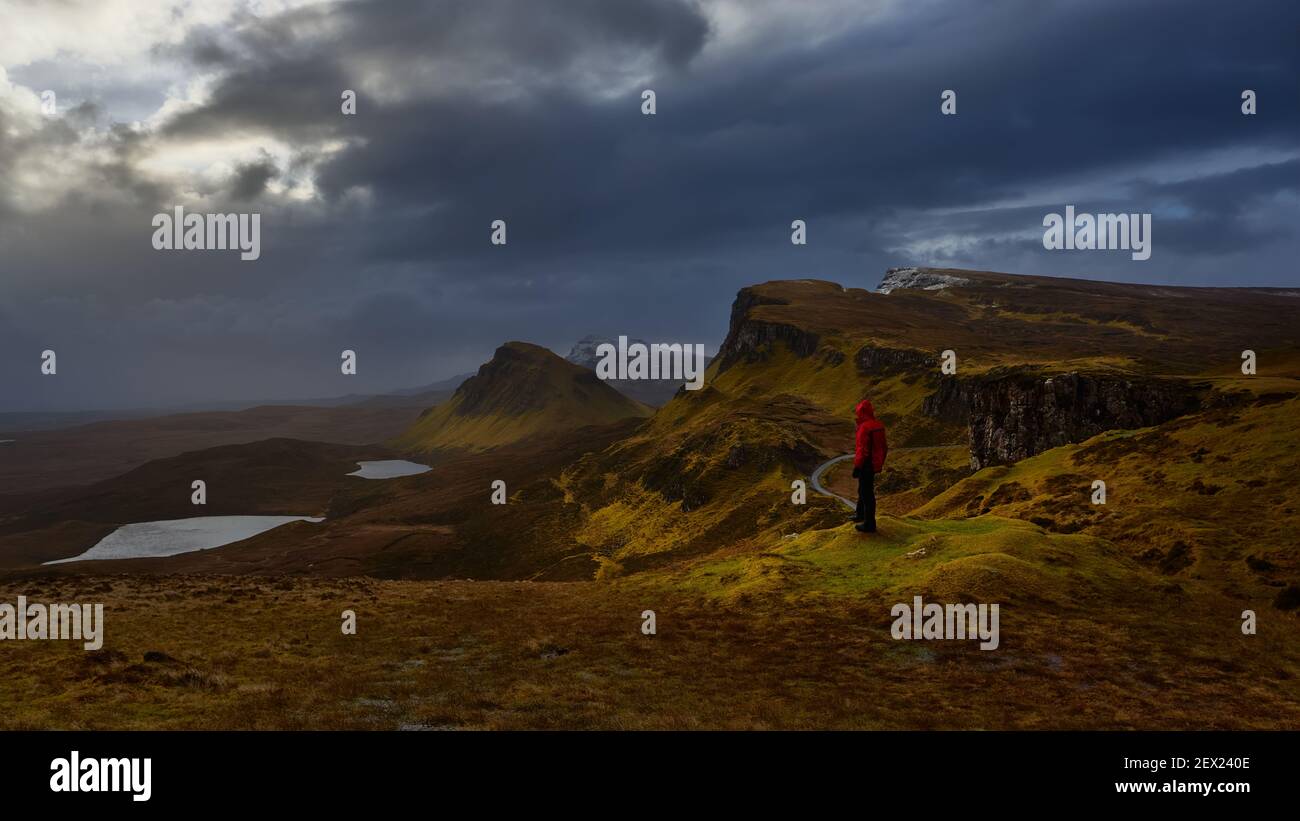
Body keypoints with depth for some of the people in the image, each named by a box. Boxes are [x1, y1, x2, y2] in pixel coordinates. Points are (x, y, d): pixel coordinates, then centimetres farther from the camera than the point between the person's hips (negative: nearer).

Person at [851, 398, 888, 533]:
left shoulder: (864, 427, -23)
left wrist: (856, 467, -18)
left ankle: (869, 524, 5)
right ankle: (861, 515, 41)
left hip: (866, 465, -10)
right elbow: (883, 447, 13)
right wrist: (880, 462, 23)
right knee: (863, 490, 25)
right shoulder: (878, 425, 6)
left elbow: (862, 450, -25)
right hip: (875, 464, 10)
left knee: (866, 493, -1)